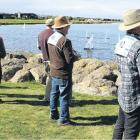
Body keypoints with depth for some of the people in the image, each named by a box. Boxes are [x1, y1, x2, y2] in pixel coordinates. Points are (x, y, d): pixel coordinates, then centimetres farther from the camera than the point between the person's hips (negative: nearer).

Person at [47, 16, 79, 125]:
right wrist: (77, 57, -1)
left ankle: (53, 114, 33)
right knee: (64, 96, 1)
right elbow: (70, 59, -24)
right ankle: (63, 119, 8)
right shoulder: (65, 41, -23)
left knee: (54, 93, 20)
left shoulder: (50, 38, 4)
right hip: (63, 74, -9)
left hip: (53, 72, 9)